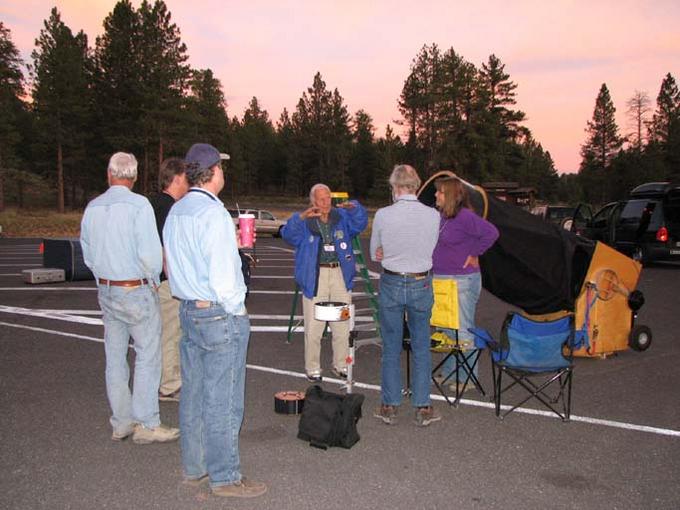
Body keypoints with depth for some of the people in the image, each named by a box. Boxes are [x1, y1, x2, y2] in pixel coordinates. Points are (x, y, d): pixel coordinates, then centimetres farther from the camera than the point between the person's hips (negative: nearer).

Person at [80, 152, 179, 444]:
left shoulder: (92, 208, 6)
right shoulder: (139, 205, -14)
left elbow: (88, 253, 12)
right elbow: (150, 253, -18)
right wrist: (153, 280, -1)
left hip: (106, 291, 7)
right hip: (137, 291, -7)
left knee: (115, 358, 12)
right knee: (147, 356, 1)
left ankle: (121, 423, 21)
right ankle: (146, 424, 4)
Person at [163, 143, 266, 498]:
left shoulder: (175, 212, 9)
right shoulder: (214, 214, -18)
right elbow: (222, 275, -21)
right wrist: (235, 310, -8)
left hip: (187, 310, 9)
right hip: (220, 314, -9)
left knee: (193, 394, 15)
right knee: (222, 401, 1)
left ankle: (194, 467, 27)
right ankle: (224, 476, 11)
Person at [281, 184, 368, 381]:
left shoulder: (342, 217, 9)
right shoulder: (305, 222, 1)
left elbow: (360, 223, -5)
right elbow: (288, 235, -15)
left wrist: (353, 207, -24)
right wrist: (301, 217, -31)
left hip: (340, 276, 3)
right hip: (315, 277, -3)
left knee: (342, 326, 9)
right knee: (313, 327, -1)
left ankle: (340, 365, 24)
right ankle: (312, 368, 12)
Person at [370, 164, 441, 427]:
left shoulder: (383, 215, -11)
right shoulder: (433, 215, -8)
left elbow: (375, 254, 1)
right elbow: (429, 250, 4)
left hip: (391, 284, -1)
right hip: (421, 285, 1)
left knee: (391, 348, 11)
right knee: (421, 348, 11)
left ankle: (389, 407, 19)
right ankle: (422, 408, 16)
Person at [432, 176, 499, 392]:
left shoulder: (465, 217, -16)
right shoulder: (442, 217, 9)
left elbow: (491, 233, -24)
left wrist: (473, 254, -15)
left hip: (462, 281, -9)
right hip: (441, 280, 9)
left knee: (463, 331, -1)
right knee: (447, 330, 17)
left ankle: (467, 378, 10)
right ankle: (448, 372, 29)